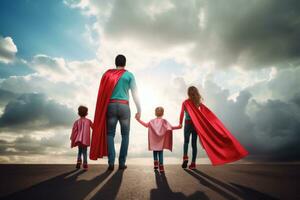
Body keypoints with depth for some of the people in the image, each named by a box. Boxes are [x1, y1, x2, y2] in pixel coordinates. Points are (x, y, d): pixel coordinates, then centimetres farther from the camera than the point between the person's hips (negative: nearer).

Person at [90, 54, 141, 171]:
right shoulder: (129, 75, 4)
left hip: (110, 106, 2)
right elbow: (135, 94, 0)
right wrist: (139, 110, 6)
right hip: (124, 106, -1)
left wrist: (103, 110, 15)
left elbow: (103, 93, 9)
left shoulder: (107, 74, 10)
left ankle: (111, 162, -1)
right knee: (125, 135, 10)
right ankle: (122, 163, 7)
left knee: (110, 134, 8)